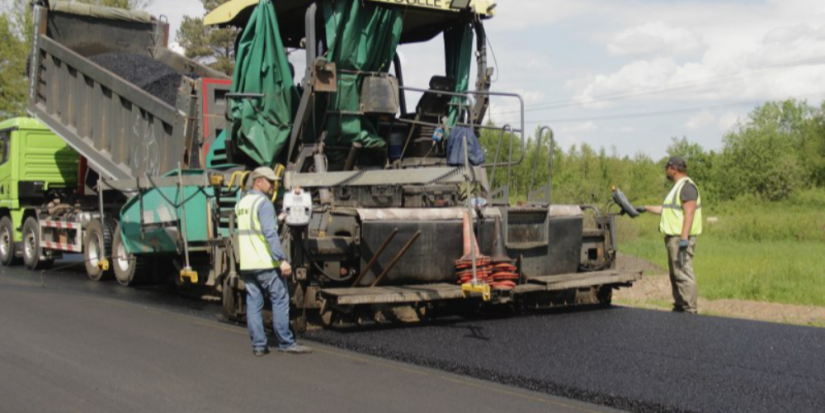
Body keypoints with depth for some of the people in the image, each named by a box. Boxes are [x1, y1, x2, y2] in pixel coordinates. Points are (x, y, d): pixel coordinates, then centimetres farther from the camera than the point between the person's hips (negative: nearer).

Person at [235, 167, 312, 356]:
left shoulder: (241, 204, 15)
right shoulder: (263, 203, -11)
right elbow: (270, 234, -20)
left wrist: (277, 220, 26)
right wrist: (282, 259, -22)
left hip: (246, 263, 8)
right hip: (265, 263, -8)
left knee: (253, 303, 7)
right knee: (280, 300, -1)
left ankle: (258, 345, 7)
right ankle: (286, 343, 1)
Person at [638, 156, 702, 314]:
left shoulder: (687, 187, -13)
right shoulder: (677, 187, 20)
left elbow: (689, 214, -21)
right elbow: (667, 209, 29)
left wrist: (683, 239, -26)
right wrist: (646, 208, 32)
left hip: (681, 238, -11)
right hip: (674, 237, 11)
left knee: (684, 274, -12)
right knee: (675, 274, 15)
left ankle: (689, 310, -11)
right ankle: (679, 307, 22)